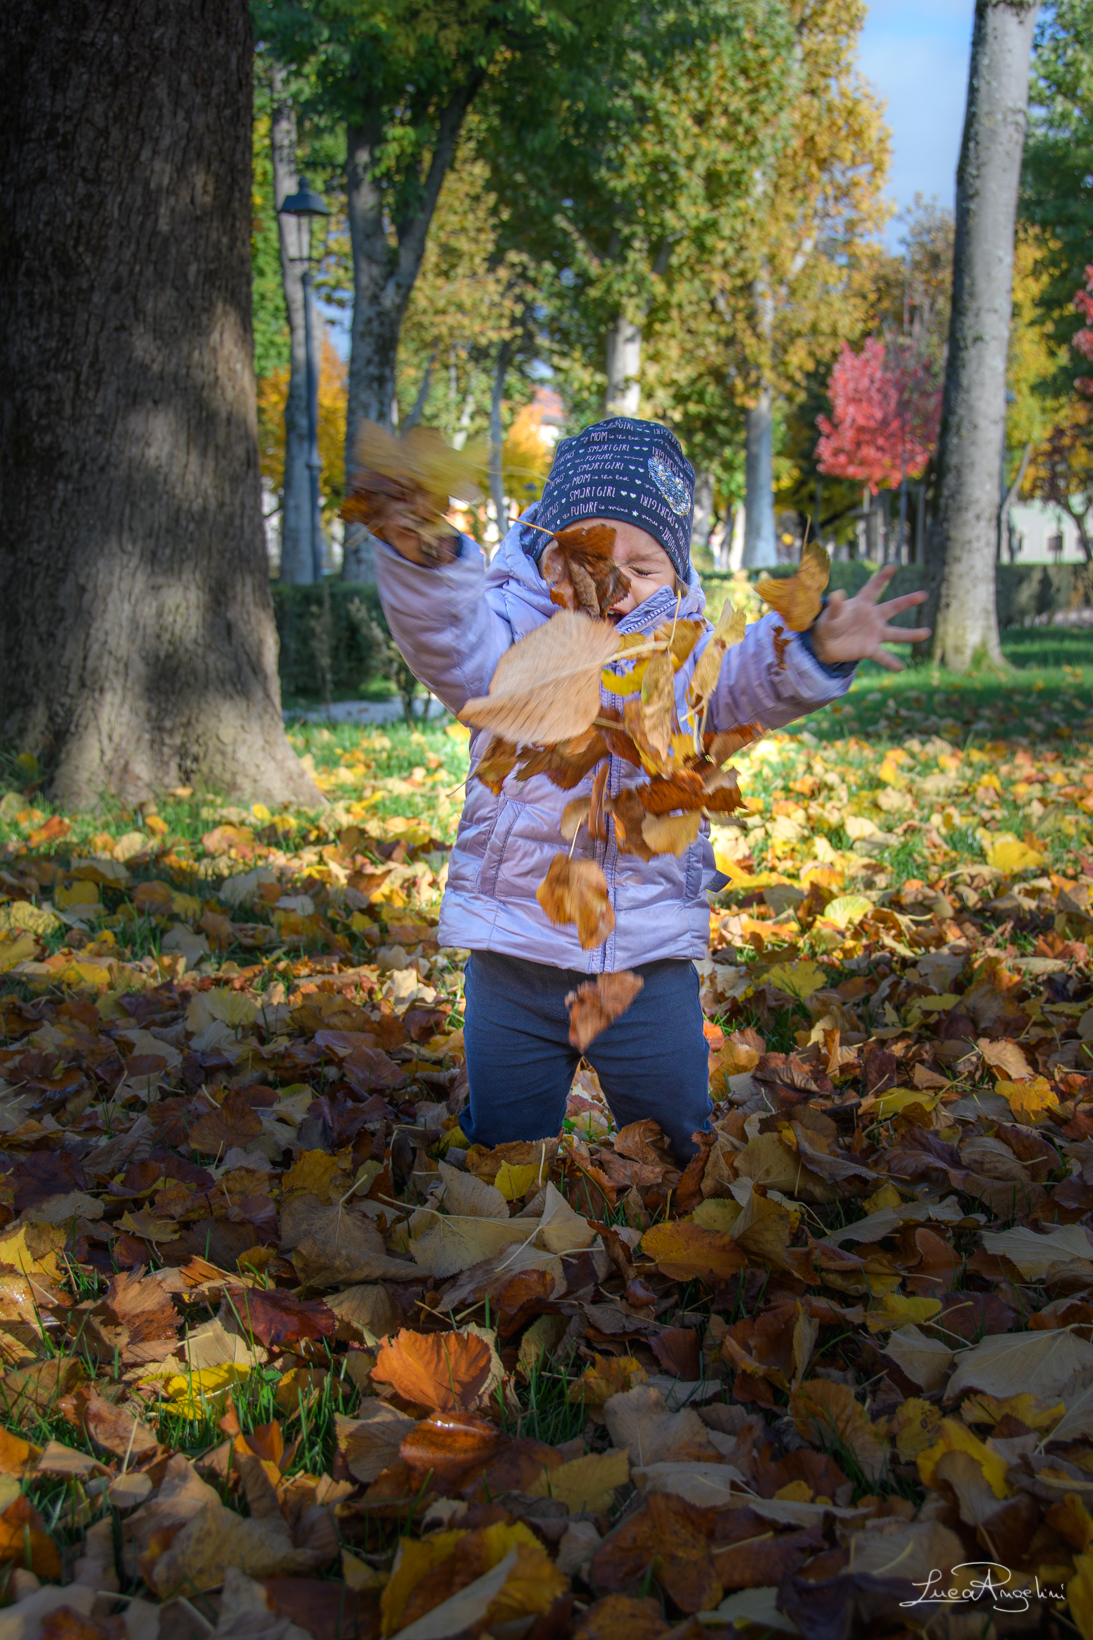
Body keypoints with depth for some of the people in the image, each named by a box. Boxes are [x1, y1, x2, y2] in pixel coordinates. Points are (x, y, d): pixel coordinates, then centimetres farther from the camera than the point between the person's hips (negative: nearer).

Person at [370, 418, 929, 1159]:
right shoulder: (513, 630, -5)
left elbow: (745, 689, -16)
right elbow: (451, 645, -24)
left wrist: (816, 654, -38)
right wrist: (423, 562, -47)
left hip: (649, 957, 1)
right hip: (513, 950, -1)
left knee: (677, 1146, 12)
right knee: (506, 1149, 14)